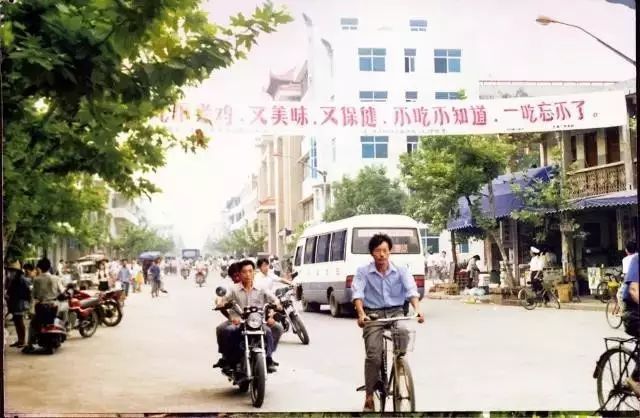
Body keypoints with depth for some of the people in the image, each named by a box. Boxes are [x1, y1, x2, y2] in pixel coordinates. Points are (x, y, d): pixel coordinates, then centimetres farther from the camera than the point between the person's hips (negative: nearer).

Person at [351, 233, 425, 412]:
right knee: (373, 354, -16)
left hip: (395, 312, 2)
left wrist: (417, 309, -29)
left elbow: (411, 290, -11)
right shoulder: (363, 272, -2)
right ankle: (369, 396, -5)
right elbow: (357, 293, -13)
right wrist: (361, 314, -31)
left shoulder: (400, 271, 1)